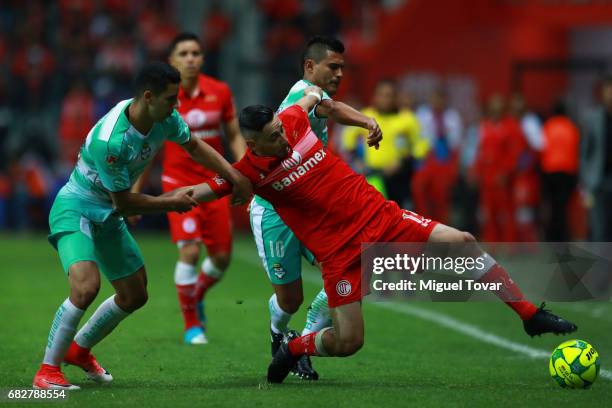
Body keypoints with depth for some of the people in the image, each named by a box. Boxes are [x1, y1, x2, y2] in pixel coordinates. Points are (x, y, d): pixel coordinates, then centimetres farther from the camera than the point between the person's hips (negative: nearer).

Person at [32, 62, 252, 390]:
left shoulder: (165, 118, -11)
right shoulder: (110, 140, -34)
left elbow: (194, 146, 11)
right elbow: (123, 202, -22)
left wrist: (235, 176, 1)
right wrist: (171, 203, -12)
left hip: (108, 217, 9)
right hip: (75, 209, -8)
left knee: (134, 296, 15)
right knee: (86, 286, -30)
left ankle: (79, 350, 38)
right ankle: (47, 371, -15)